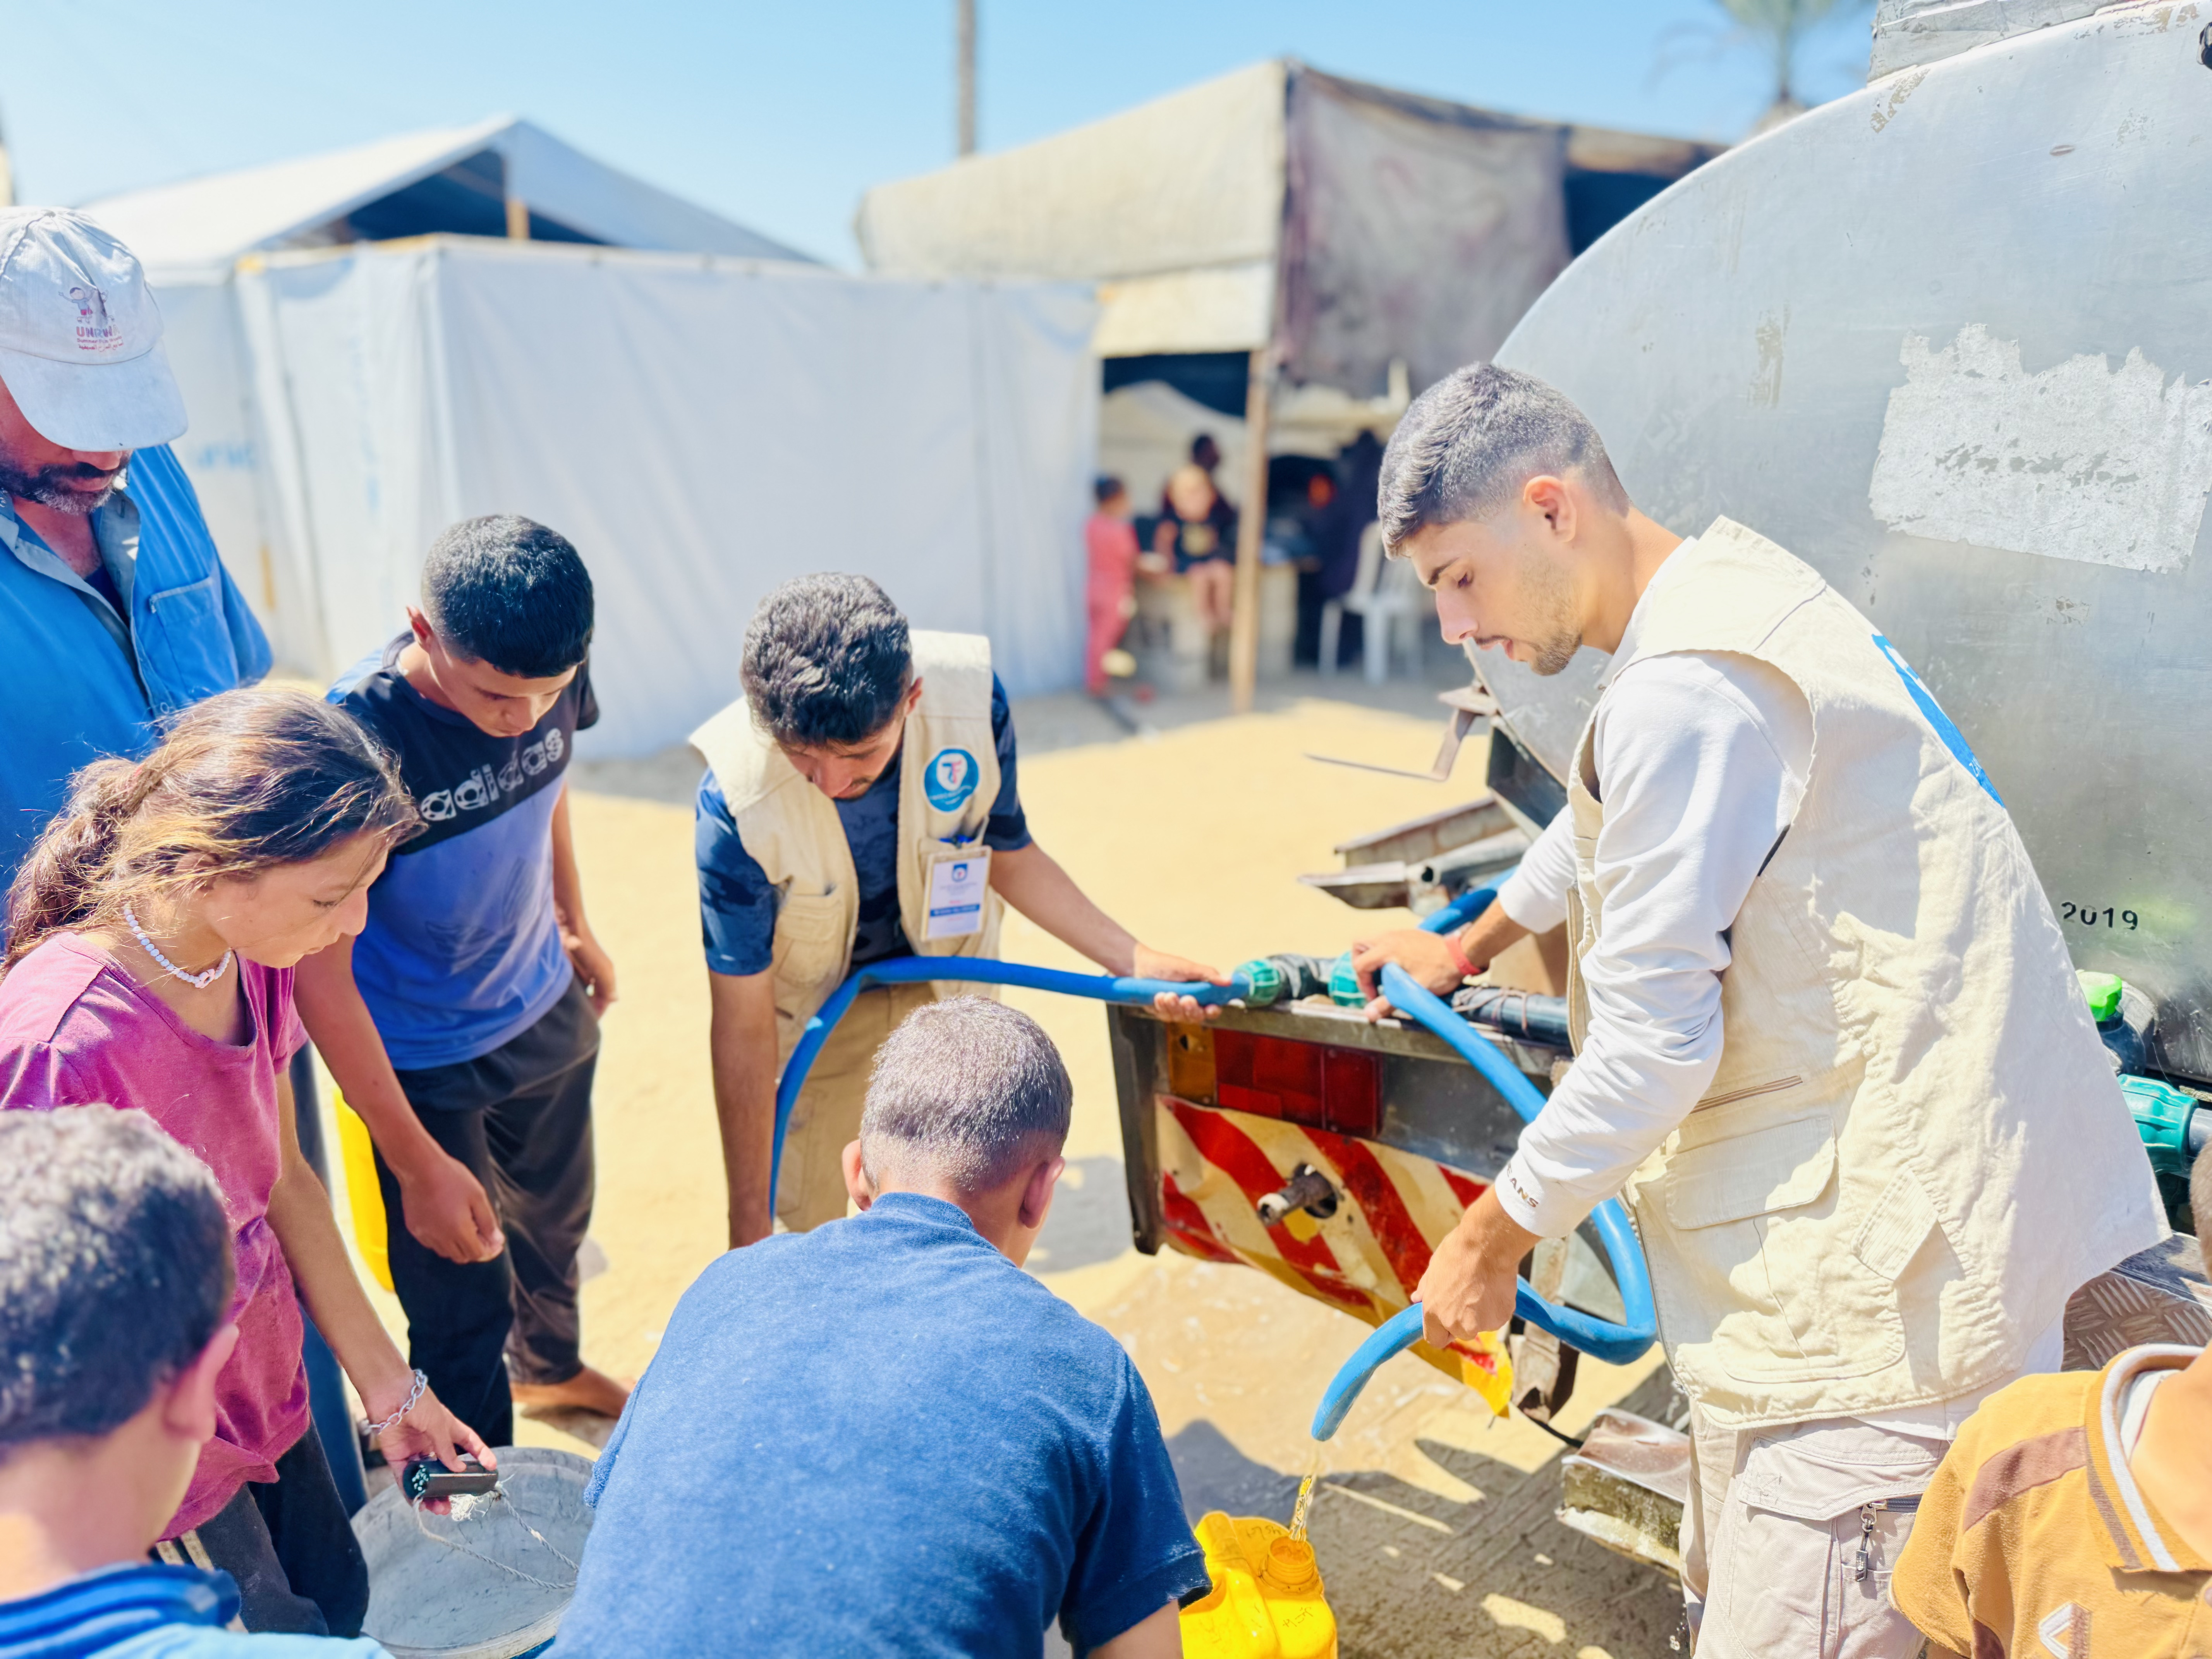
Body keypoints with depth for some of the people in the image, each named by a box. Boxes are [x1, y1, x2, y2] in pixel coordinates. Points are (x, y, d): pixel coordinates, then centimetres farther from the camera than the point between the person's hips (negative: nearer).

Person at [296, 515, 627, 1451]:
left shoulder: (548, 677, -17)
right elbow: (320, 973, -26)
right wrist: (416, 1163, -23)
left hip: (545, 1013, 6)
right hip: (421, 1060, -6)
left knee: (555, 1216, 28)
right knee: (463, 1313, 4)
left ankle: (551, 1367, 58)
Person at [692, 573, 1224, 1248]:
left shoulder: (972, 701, -30)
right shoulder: (735, 800, -35)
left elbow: (1009, 857, -8)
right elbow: (743, 1026, -26)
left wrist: (1134, 960, -12)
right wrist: (747, 1226, -20)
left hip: (949, 987, 2)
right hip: (814, 1013, -2)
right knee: (810, 1229, 8)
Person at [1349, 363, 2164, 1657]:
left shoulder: (1684, 696, -22)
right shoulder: (1731, 585, 12)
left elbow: (1656, 1040, -20)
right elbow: (1609, 825, 30)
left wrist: (1495, 1236, -6)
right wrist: (1467, 947, 43)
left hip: (1902, 1231, -11)